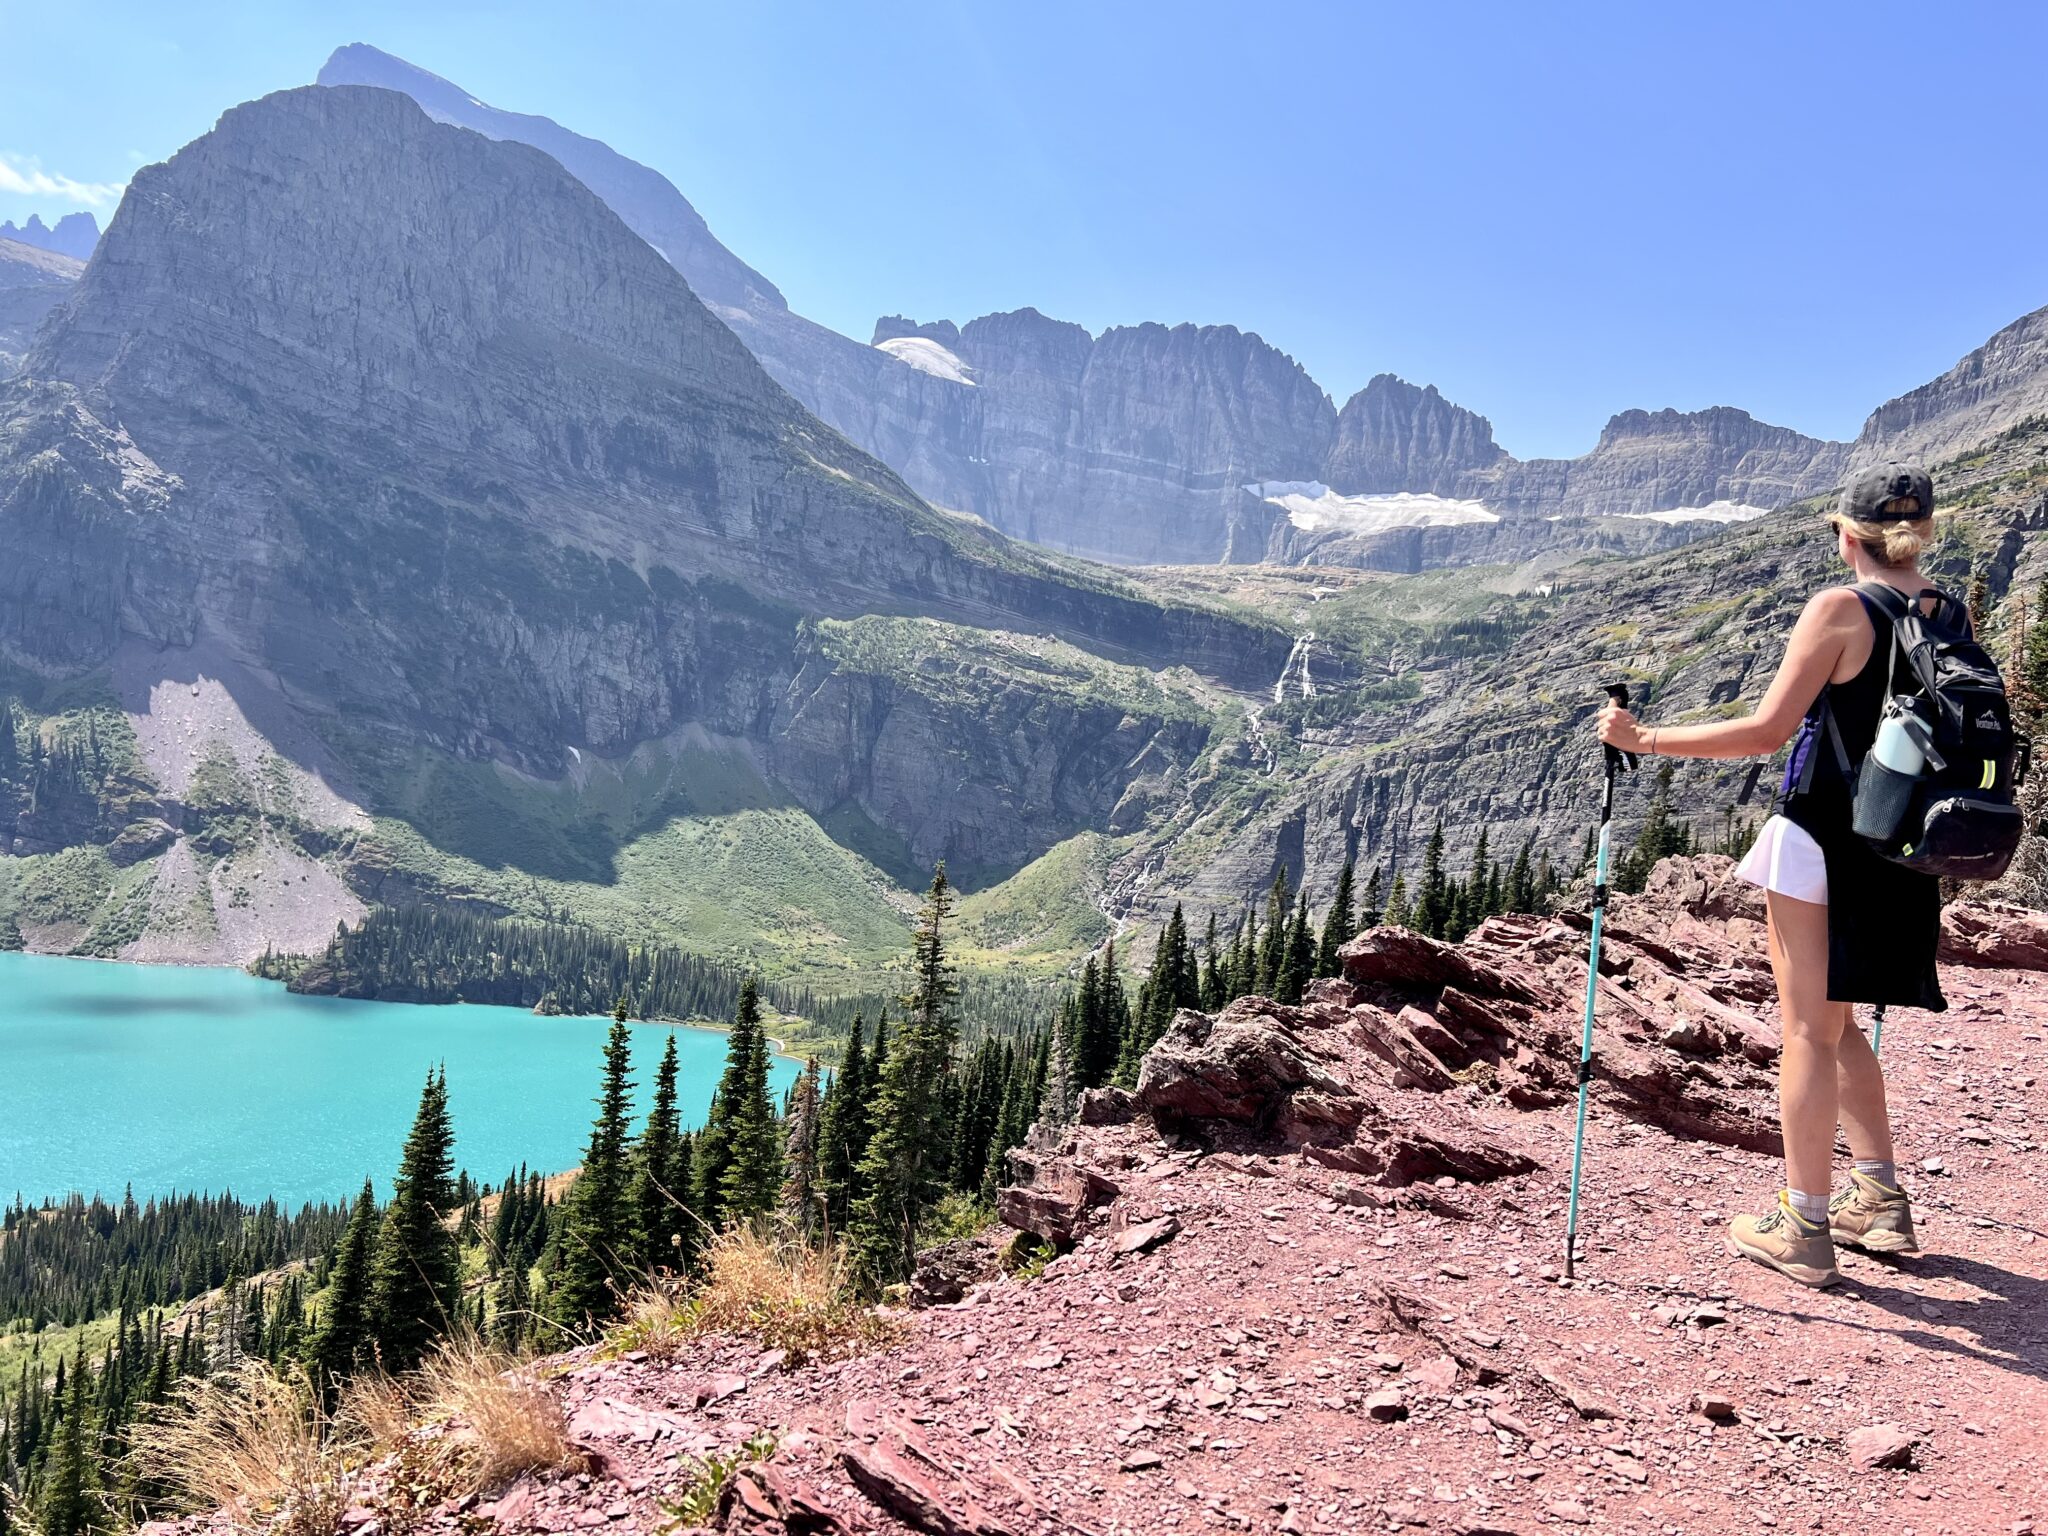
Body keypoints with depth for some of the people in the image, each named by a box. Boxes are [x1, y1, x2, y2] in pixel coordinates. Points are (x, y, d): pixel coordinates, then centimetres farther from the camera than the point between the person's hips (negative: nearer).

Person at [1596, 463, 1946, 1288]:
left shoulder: (1839, 609, -13)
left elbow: (1767, 731, -17)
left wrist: (1643, 739, -11)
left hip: (1821, 838, -7)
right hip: (1897, 849, 7)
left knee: (1808, 1032, 2)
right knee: (1837, 1023, 22)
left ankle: (1804, 1230, 9)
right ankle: (1880, 1199, 23)